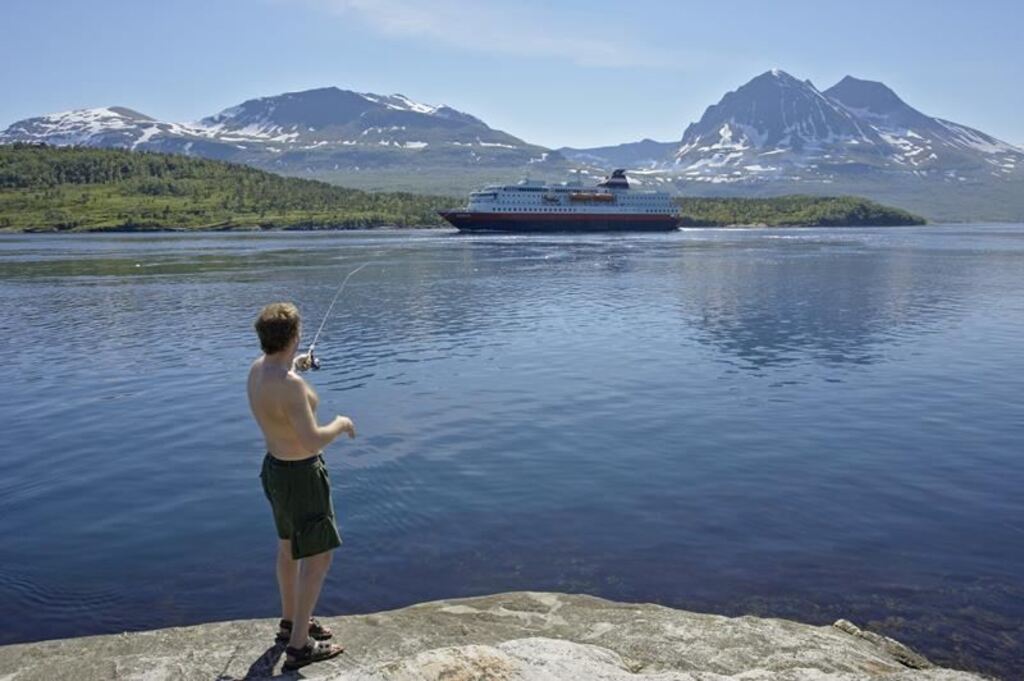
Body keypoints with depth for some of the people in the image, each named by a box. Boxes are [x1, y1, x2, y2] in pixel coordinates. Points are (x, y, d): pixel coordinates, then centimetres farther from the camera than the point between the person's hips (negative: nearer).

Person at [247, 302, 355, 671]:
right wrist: (341, 424, -14)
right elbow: (313, 442, -34)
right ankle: (299, 645, 11)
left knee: (289, 545, 24)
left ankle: (290, 621, 41)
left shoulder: (257, 368, -2)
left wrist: (292, 366, 36)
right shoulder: (288, 384, -32)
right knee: (318, 557, 3)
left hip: (275, 467, 9)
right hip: (301, 477, -9)